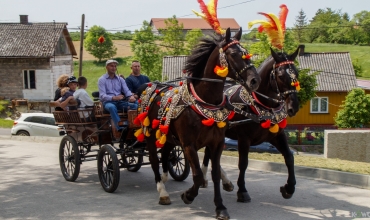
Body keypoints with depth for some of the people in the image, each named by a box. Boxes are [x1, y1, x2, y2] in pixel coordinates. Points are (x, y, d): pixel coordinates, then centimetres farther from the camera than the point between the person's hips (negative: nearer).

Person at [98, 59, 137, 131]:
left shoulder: (120, 79, 19)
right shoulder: (102, 80, 5)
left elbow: (126, 90, 6)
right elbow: (102, 96, -8)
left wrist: (131, 96, -20)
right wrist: (113, 98, -28)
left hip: (120, 101, 4)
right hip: (108, 102, -4)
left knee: (134, 104, -27)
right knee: (112, 107, -41)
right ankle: (120, 128, -47)